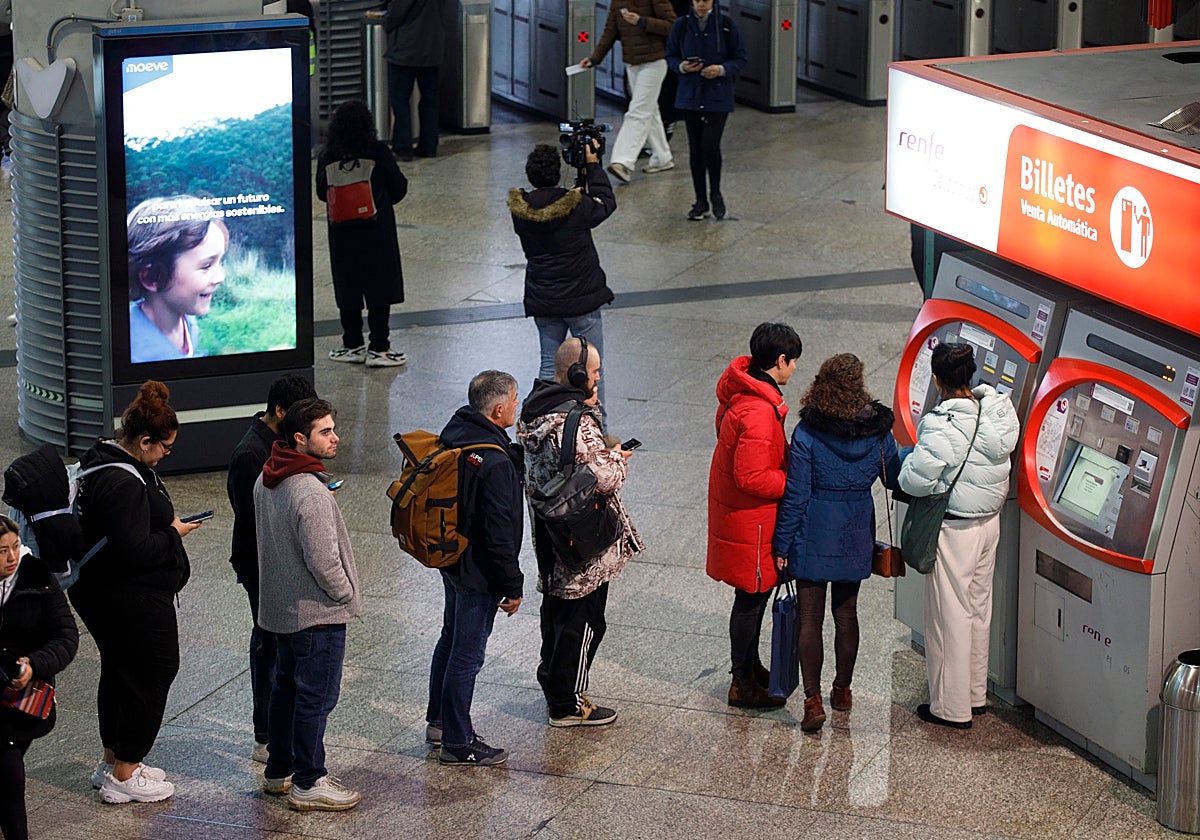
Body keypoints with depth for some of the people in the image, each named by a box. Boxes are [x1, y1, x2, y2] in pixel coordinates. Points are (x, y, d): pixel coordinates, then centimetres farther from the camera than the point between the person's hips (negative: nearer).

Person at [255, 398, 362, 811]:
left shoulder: (266, 481, 4)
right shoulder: (311, 492, -27)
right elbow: (323, 561, -26)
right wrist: (346, 595, -9)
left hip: (280, 606, 10)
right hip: (318, 613, -10)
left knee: (286, 689, 20)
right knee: (316, 697, 0)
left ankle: (278, 771, 31)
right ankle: (309, 784, 8)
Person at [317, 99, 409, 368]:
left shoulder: (326, 157, -6)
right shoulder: (378, 152, -13)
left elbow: (322, 193, 5)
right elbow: (398, 187, -4)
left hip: (342, 232, 3)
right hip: (377, 230, -3)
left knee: (348, 288, 12)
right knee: (380, 287, 4)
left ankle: (353, 345, 18)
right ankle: (378, 348, 4)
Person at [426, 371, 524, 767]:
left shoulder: (455, 434, -1)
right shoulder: (494, 463, -29)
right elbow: (499, 531, -24)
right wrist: (513, 586, -17)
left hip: (451, 559, 10)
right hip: (478, 572, -10)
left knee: (451, 639, 24)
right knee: (467, 655, 2)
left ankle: (439, 721, 38)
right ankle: (458, 743, 13)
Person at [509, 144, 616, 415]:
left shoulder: (520, 210, -7)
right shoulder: (577, 207, -19)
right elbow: (606, 203, 0)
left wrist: (572, 192, 14)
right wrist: (593, 165, 8)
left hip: (542, 301, 4)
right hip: (580, 300, -4)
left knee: (549, 365, 14)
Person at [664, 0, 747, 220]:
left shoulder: (727, 25, -4)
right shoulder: (682, 25, 2)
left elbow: (740, 59, 1)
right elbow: (670, 56, 9)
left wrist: (722, 69, -18)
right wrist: (681, 67, -13)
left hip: (718, 96, -3)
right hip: (690, 93, 3)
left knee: (710, 145, -13)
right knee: (695, 149, 5)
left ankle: (715, 194, 11)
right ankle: (701, 202, 17)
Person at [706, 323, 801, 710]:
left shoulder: (739, 389, 2)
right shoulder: (758, 413, -30)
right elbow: (752, 478, -29)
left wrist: (787, 462, 8)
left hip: (734, 511, 10)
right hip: (750, 521, -10)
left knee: (758, 591, 22)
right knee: (752, 595, 4)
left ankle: (751, 665, 38)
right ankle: (743, 683, 16)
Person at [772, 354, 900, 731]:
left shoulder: (807, 432, -15)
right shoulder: (878, 431, -7)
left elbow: (795, 494, -12)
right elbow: (894, 479, 7)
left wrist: (782, 544, -4)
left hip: (814, 532, -3)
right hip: (856, 533, 3)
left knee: (810, 618, 2)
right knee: (846, 614, 18)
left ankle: (812, 700, -4)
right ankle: (842, 690, 30)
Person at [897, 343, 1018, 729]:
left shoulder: (942, 427, -25)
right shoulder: (998, 413, -5)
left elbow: (916, 481, -26)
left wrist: (910, 458, -5)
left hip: (953, 529, -7)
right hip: (990, 522, 7)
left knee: (950, 614, 4)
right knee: (978, 607, 20)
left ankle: (951, 707, 12)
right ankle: (976, 693, 33)